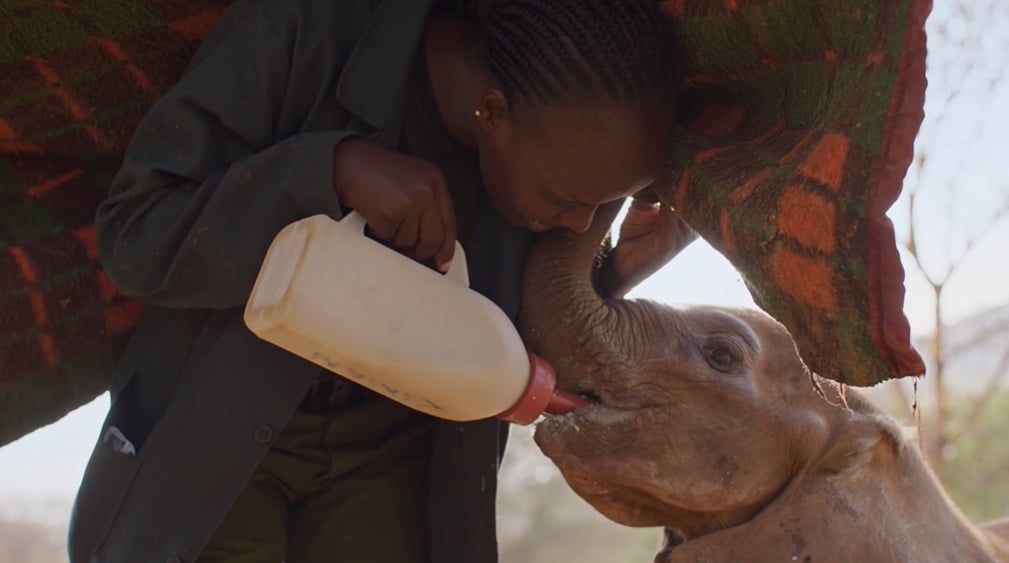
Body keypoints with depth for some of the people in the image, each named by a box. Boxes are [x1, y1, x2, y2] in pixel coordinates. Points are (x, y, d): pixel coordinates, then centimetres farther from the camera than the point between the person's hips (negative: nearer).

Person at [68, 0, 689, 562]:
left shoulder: (560, 130, -11)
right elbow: (133, 236, -22)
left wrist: (615, 271, -16)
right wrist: (332, 170, -35)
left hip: (390, 453, 3)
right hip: (217, 432, -3)